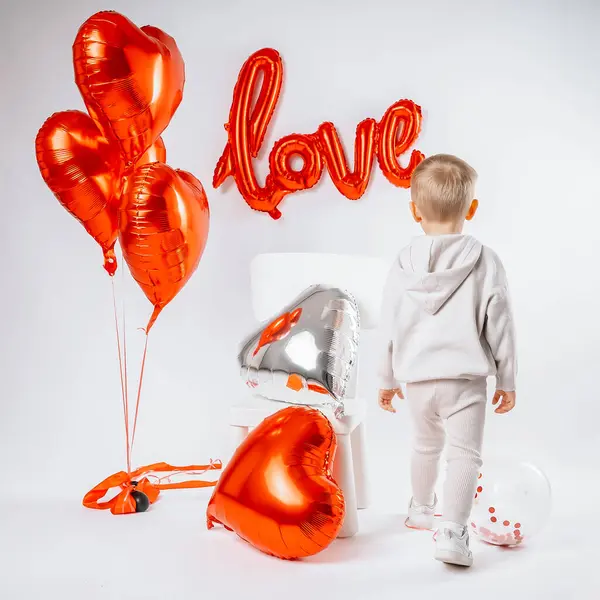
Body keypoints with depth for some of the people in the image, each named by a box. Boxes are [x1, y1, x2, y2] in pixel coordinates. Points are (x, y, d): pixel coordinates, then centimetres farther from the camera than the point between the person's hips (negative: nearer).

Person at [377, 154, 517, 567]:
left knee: (426, 445, 24)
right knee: (465, 453, 0)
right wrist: (507, 380, 6)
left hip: (418, 377, 3)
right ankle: (452, 532, -13)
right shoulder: (484, 262, -7)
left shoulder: (405, 264, -2)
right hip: (465, 378, -3)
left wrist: (388, 379, 15)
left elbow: (390, 327, 3)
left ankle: (421, 510, 42)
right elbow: (500, 326, -4)